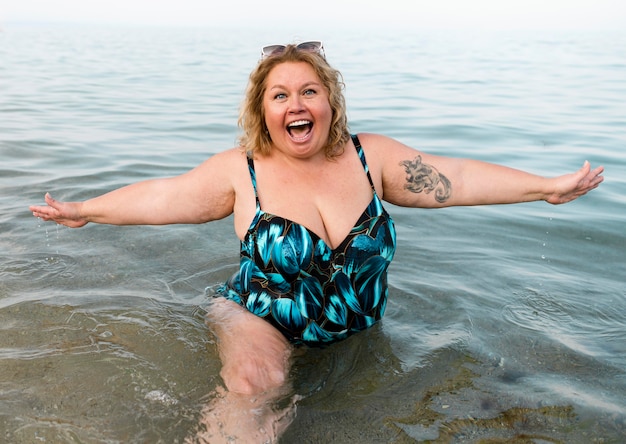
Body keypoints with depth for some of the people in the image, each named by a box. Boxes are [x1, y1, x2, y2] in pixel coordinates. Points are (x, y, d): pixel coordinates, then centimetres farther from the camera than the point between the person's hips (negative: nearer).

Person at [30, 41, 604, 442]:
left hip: (357, 329, 5)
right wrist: (82, 211, 3)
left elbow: (453, 176, -4)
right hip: (260, 319, -4)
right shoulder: (241, 169, -8)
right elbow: (163, 196, 0)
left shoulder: (367, 155, -5)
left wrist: (549, 186, -4)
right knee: (255, 382, -29)